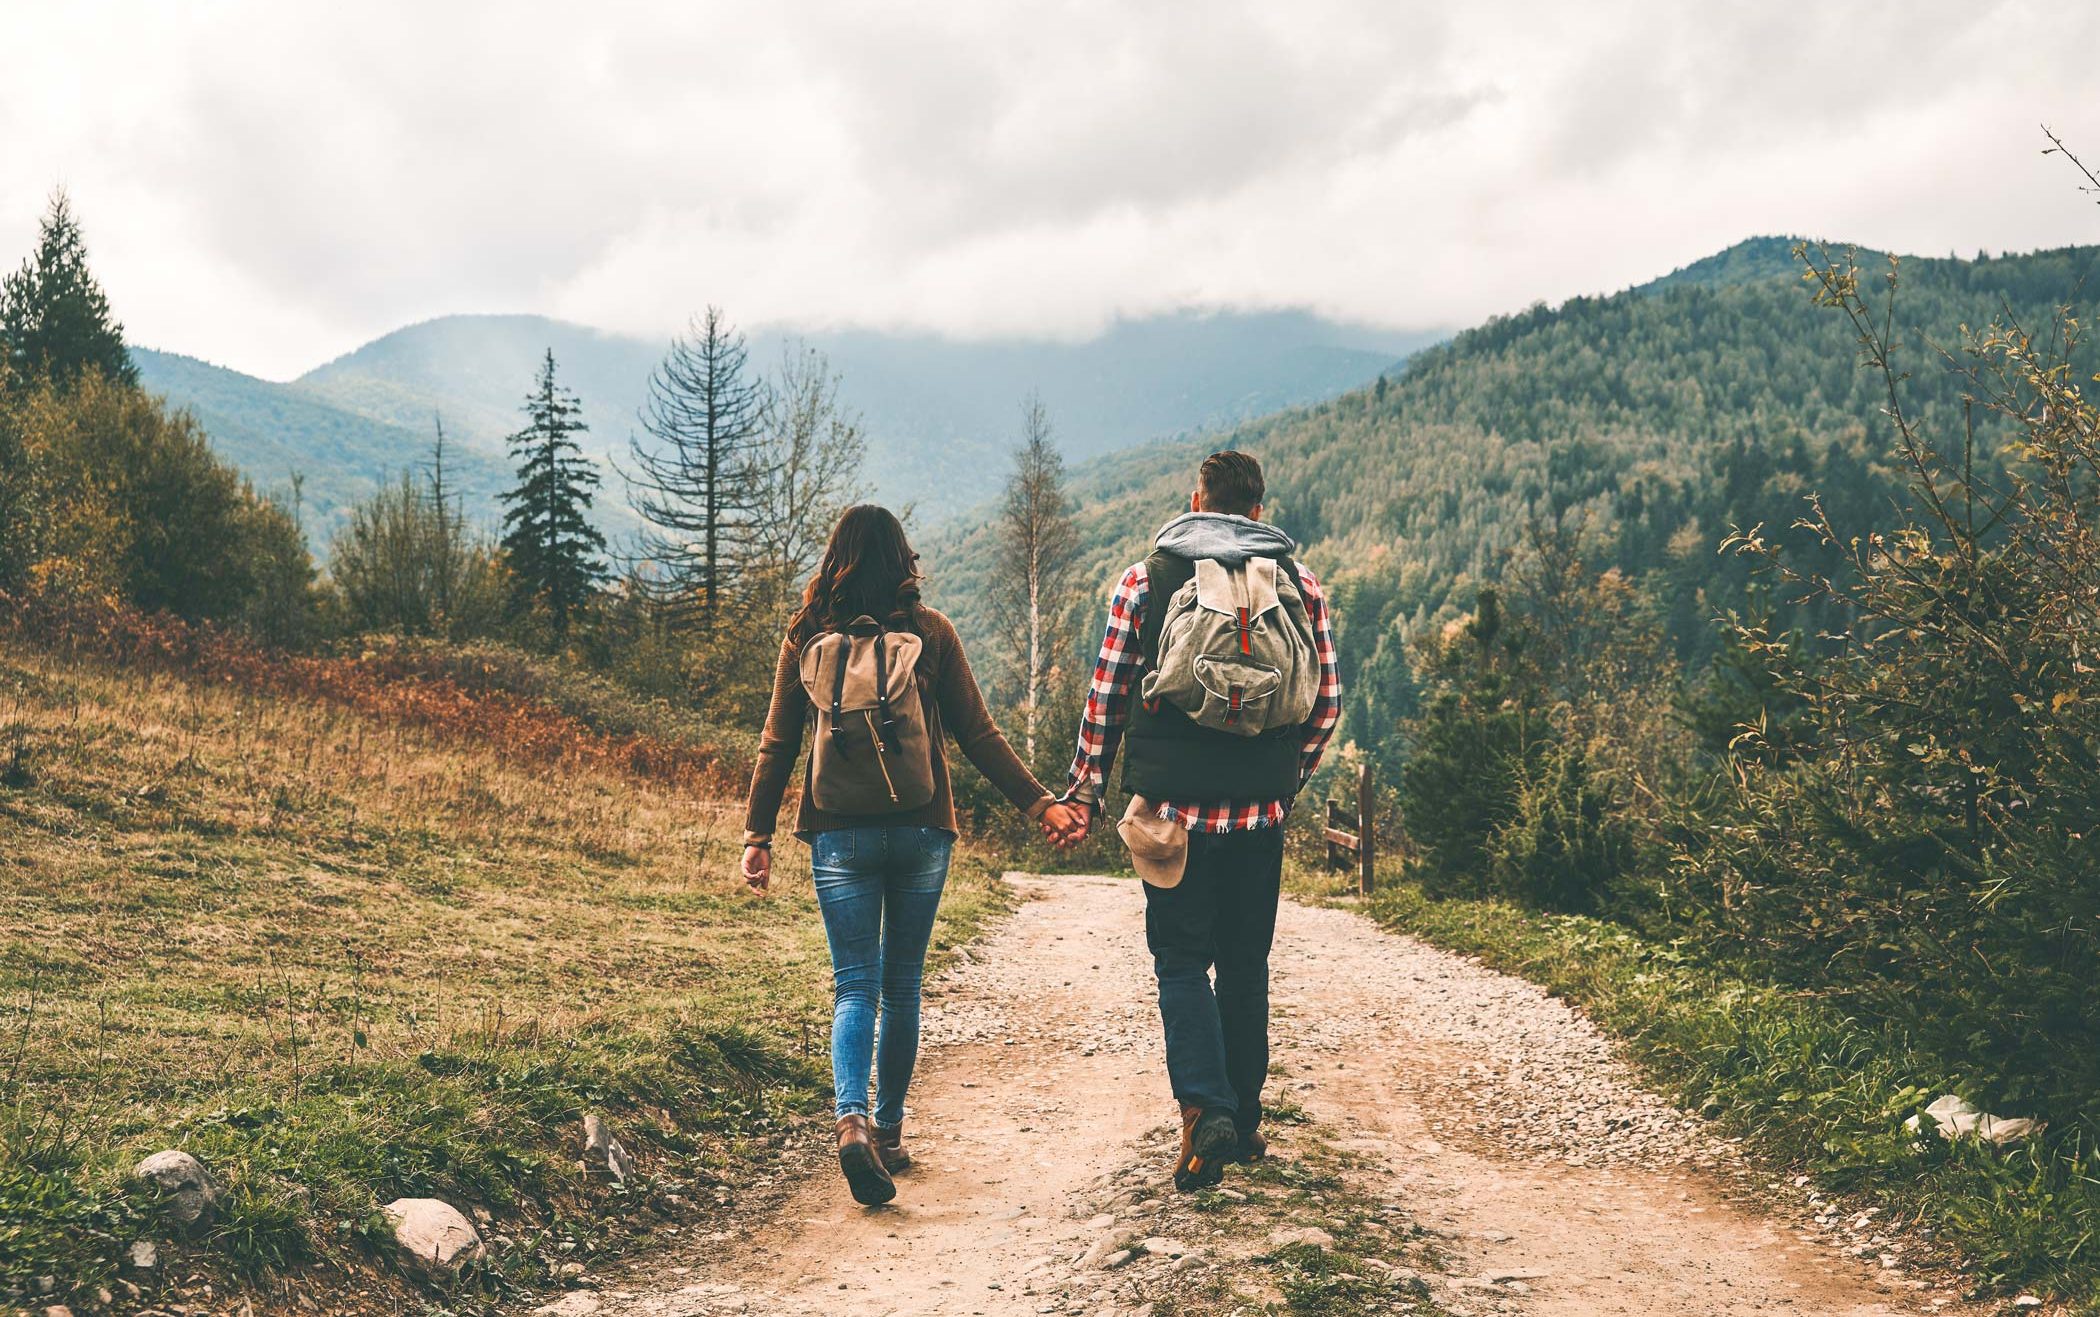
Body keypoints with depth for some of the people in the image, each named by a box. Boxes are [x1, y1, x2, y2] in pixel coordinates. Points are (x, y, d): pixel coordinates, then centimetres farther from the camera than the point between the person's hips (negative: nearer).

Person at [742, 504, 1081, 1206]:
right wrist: (1039, 802, 2)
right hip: (920, 831, 0)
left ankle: (853, 1118, -20)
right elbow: (978, 734, -2)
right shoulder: (931, 632, 0)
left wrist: (757, 834, 6)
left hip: (840, 833, 0)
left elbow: (777, 745, 1)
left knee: (855, 985, 2)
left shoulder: (807, 638, 1)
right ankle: (889, 1130, 20)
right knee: (902, 985, 13)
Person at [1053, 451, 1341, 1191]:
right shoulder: (1300, 584, 5)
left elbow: (1107, 697, 1)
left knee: (1182, 964, 6)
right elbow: (1326, 702, 4)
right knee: (1245, 965, 14)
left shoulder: (1144, 579, 1)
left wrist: (1085, 794, 9)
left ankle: (1203, 1108, -13)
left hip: (1173, 805, -2)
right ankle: (1244, 1122, 21)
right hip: (1259, 810, 2)